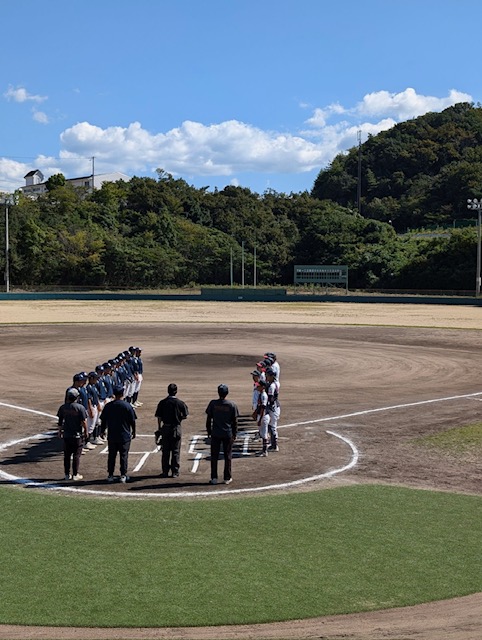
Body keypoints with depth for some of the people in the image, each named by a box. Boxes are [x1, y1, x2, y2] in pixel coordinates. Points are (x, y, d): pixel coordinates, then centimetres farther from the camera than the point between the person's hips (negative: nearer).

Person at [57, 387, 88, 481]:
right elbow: (84, 422, -12)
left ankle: (67, 474, 17)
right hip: (77, 435, -3)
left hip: (66, 435, 3)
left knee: (67, 455, 12)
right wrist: (86, 432, 1)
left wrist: (60, 431, 18)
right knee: (76, 455, 5)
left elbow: (60, 421, 5)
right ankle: (75, 475, 8)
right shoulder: (80, 407, -13)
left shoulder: (63, 407, -2)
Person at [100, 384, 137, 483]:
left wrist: (102, 431, 19)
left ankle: (110, 475, 14)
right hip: (125, 435, -2)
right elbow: (133, 421, -4)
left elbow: (103, 420, 4)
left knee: (111, 455, 11)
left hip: (111, 436, 2)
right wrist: (133, 432, 10)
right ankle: (123, 476, 9)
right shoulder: (127, 406, -9)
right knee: (124, 455, 6)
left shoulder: (108, 406, -3)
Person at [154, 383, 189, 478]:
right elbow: (185, 416, -3)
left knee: (165, 451, 10)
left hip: (165, 428, 1)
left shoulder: (162, 402, -4)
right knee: (176, 451, 7)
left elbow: (159, 417, -2)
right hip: (176, 429, -1)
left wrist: (159, 428, 9)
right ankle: (175, 472, 8)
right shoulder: (180, 403, -8)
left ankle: (165, 472, 12)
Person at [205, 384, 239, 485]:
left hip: (215, 434, 0)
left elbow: (208, 419, -1)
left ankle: (214, 478, 8)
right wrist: (234, 434, 8)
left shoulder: (213, 403, -5)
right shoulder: (232, 405, -5)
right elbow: (235, 421, -1)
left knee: (214, 456, 8)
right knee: (227, 456, 8)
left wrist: (209, 432, 10)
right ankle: (227, 478, 12)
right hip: (228, 434, 0)